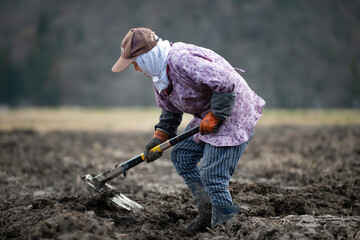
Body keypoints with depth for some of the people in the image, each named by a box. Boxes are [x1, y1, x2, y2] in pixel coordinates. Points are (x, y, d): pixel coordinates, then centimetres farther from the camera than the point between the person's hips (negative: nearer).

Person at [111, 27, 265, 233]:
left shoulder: (183, 59, -28)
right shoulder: (160, 75, 6)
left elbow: (226, 83, -31)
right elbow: (170, 111, 20)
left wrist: (214, 116, -23)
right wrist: (159, 139, 10)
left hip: (233, 114, -11)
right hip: (207, 115, 11)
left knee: (212, 175, -14)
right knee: (181, 155, 12)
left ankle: (225, 222, -1)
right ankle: (207, 211, 17)